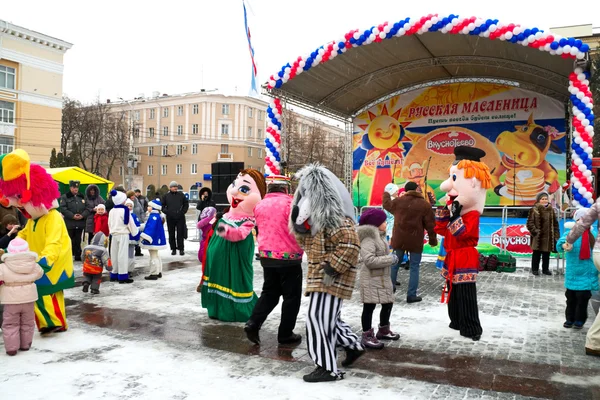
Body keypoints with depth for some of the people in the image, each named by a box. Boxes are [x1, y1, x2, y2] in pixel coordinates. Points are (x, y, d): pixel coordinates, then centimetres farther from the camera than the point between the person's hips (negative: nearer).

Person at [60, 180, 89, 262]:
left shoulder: (82, 197, 14)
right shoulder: (65, 197, 1)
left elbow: (87, 209, 9)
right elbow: (63, 209, -10)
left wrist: (82, 215, -10)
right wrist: (73, 216, -17)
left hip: (80, 223, 4)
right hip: (69, 223, -4)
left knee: (78, 241, 10)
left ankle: (78, 257, 16)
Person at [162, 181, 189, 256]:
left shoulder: (181, 195, 8)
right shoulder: (166, 196, 6)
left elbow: (186, 204, 12)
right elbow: (162, 206, 9)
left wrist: (183, 212, -1)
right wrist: (167, 212, -6)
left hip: (180, 218, 0)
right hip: (170, 218, 1)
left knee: (180, 233, -1)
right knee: (171, 234, 5)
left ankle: (181, 249, 6)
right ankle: (173, 249, 14)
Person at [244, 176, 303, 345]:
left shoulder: (260, 205, 7)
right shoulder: (289, 203, -12)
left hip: (266, 255, 6)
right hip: (288, 257, -6)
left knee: (269, 292, 19)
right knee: (292, 296, 7)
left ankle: (253, 323, 6)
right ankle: (285, 334, 14)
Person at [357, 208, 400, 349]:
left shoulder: (379, 236, 13)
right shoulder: (368, 239, -19)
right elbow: (369, 260, -27)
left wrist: (390, 258, 5)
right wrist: (390, 259, -21)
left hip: (383, 277, 10)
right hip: (371, 279, -10)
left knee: (388, 304, 17)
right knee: (369, 307, -1)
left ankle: (383, 330, 35)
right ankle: (367, 336, 8)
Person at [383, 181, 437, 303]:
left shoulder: (398, 201, 1)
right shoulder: (425, 205, -5)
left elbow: (387, 204, 23)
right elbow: (430, 224, -5)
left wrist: (386, 194, 44)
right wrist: (433, 240, 7)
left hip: (399, 240, 3)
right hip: (415, 241, -2)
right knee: (414, 267, 5)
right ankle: (411, 295, 4)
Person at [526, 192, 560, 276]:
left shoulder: (551, 210, 10)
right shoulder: (534, 210, -5)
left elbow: (555, 224, 14)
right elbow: (530, 223, -6)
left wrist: (556, 235, 7)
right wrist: (535, 231, -15)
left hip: (549, 237, 4)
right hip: (538, 237, -4)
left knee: (546, 254, 11)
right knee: (536, 253, 2)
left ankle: (545, 269, 22)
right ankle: (535, 269, 12)